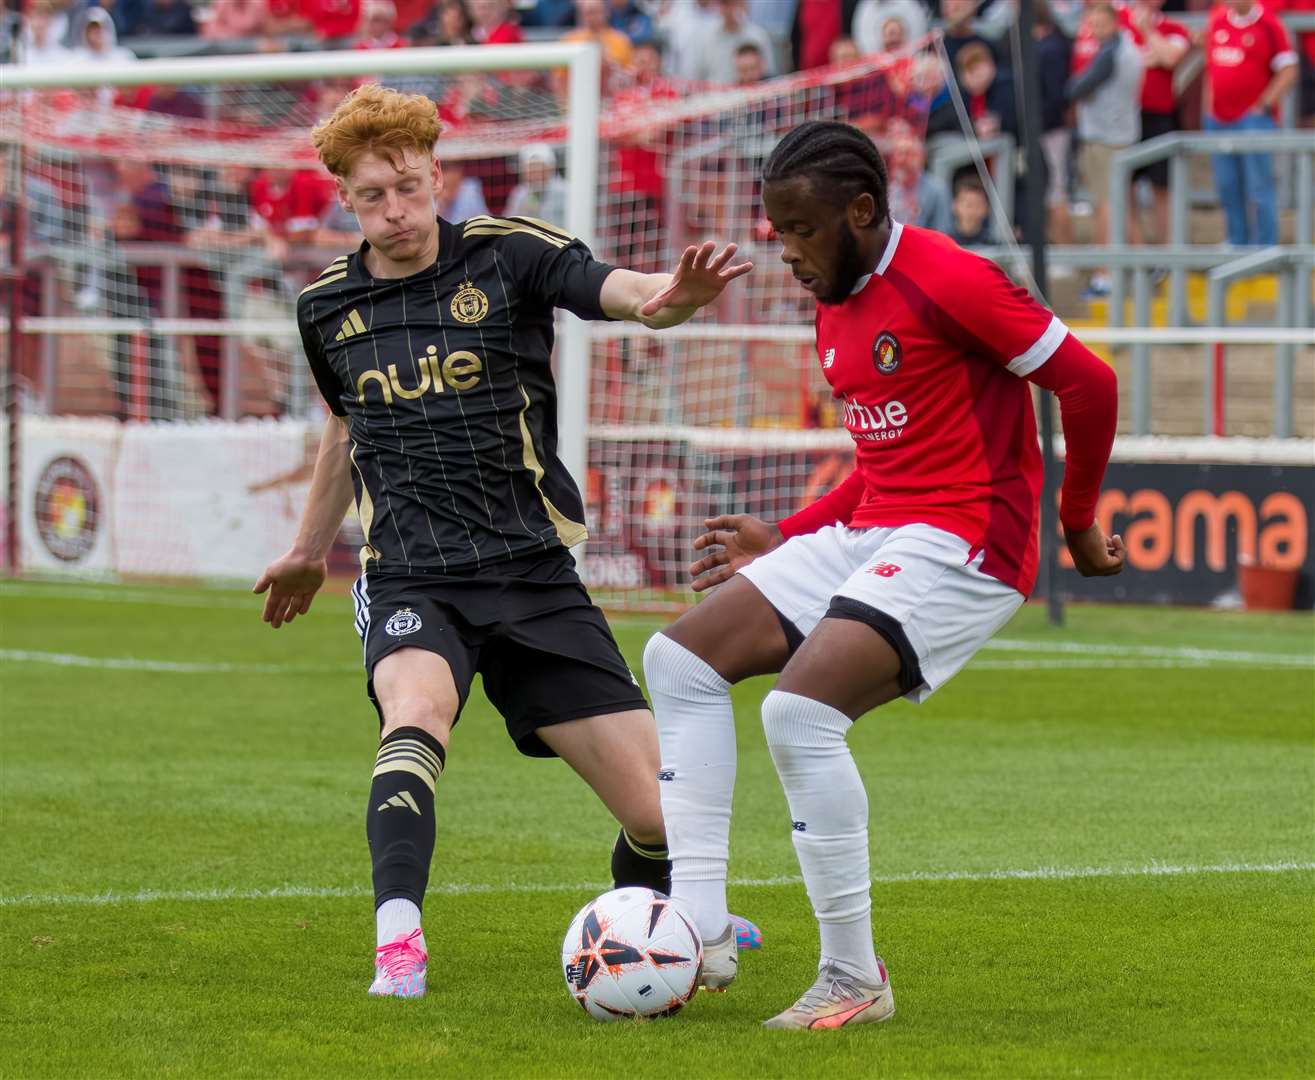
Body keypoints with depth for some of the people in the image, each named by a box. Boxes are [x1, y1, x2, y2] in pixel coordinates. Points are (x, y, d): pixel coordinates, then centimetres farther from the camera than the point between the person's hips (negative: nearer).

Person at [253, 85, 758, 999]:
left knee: (661, 811, -4)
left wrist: (673, 296, -48)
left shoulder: (508, 254, -5)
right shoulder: (328, 306, 6)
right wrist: (310, 550, 40)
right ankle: (398, 945, -43)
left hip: (534, 576, -1)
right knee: (416, 712, -36)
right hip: (411, 582, 1)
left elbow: (619, 290, -24)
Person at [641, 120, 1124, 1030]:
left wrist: (1078, 521, -1)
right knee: (681, 658, 2)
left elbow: (1089, 384, -13)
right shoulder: (837, 311, 15)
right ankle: (698, 929, -3)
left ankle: (854, 980, -15)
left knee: (800, 710, -25)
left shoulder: (947, 281, -15)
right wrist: (786, 543, 19)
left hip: (960, 544, -10)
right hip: (866, 534, 10)